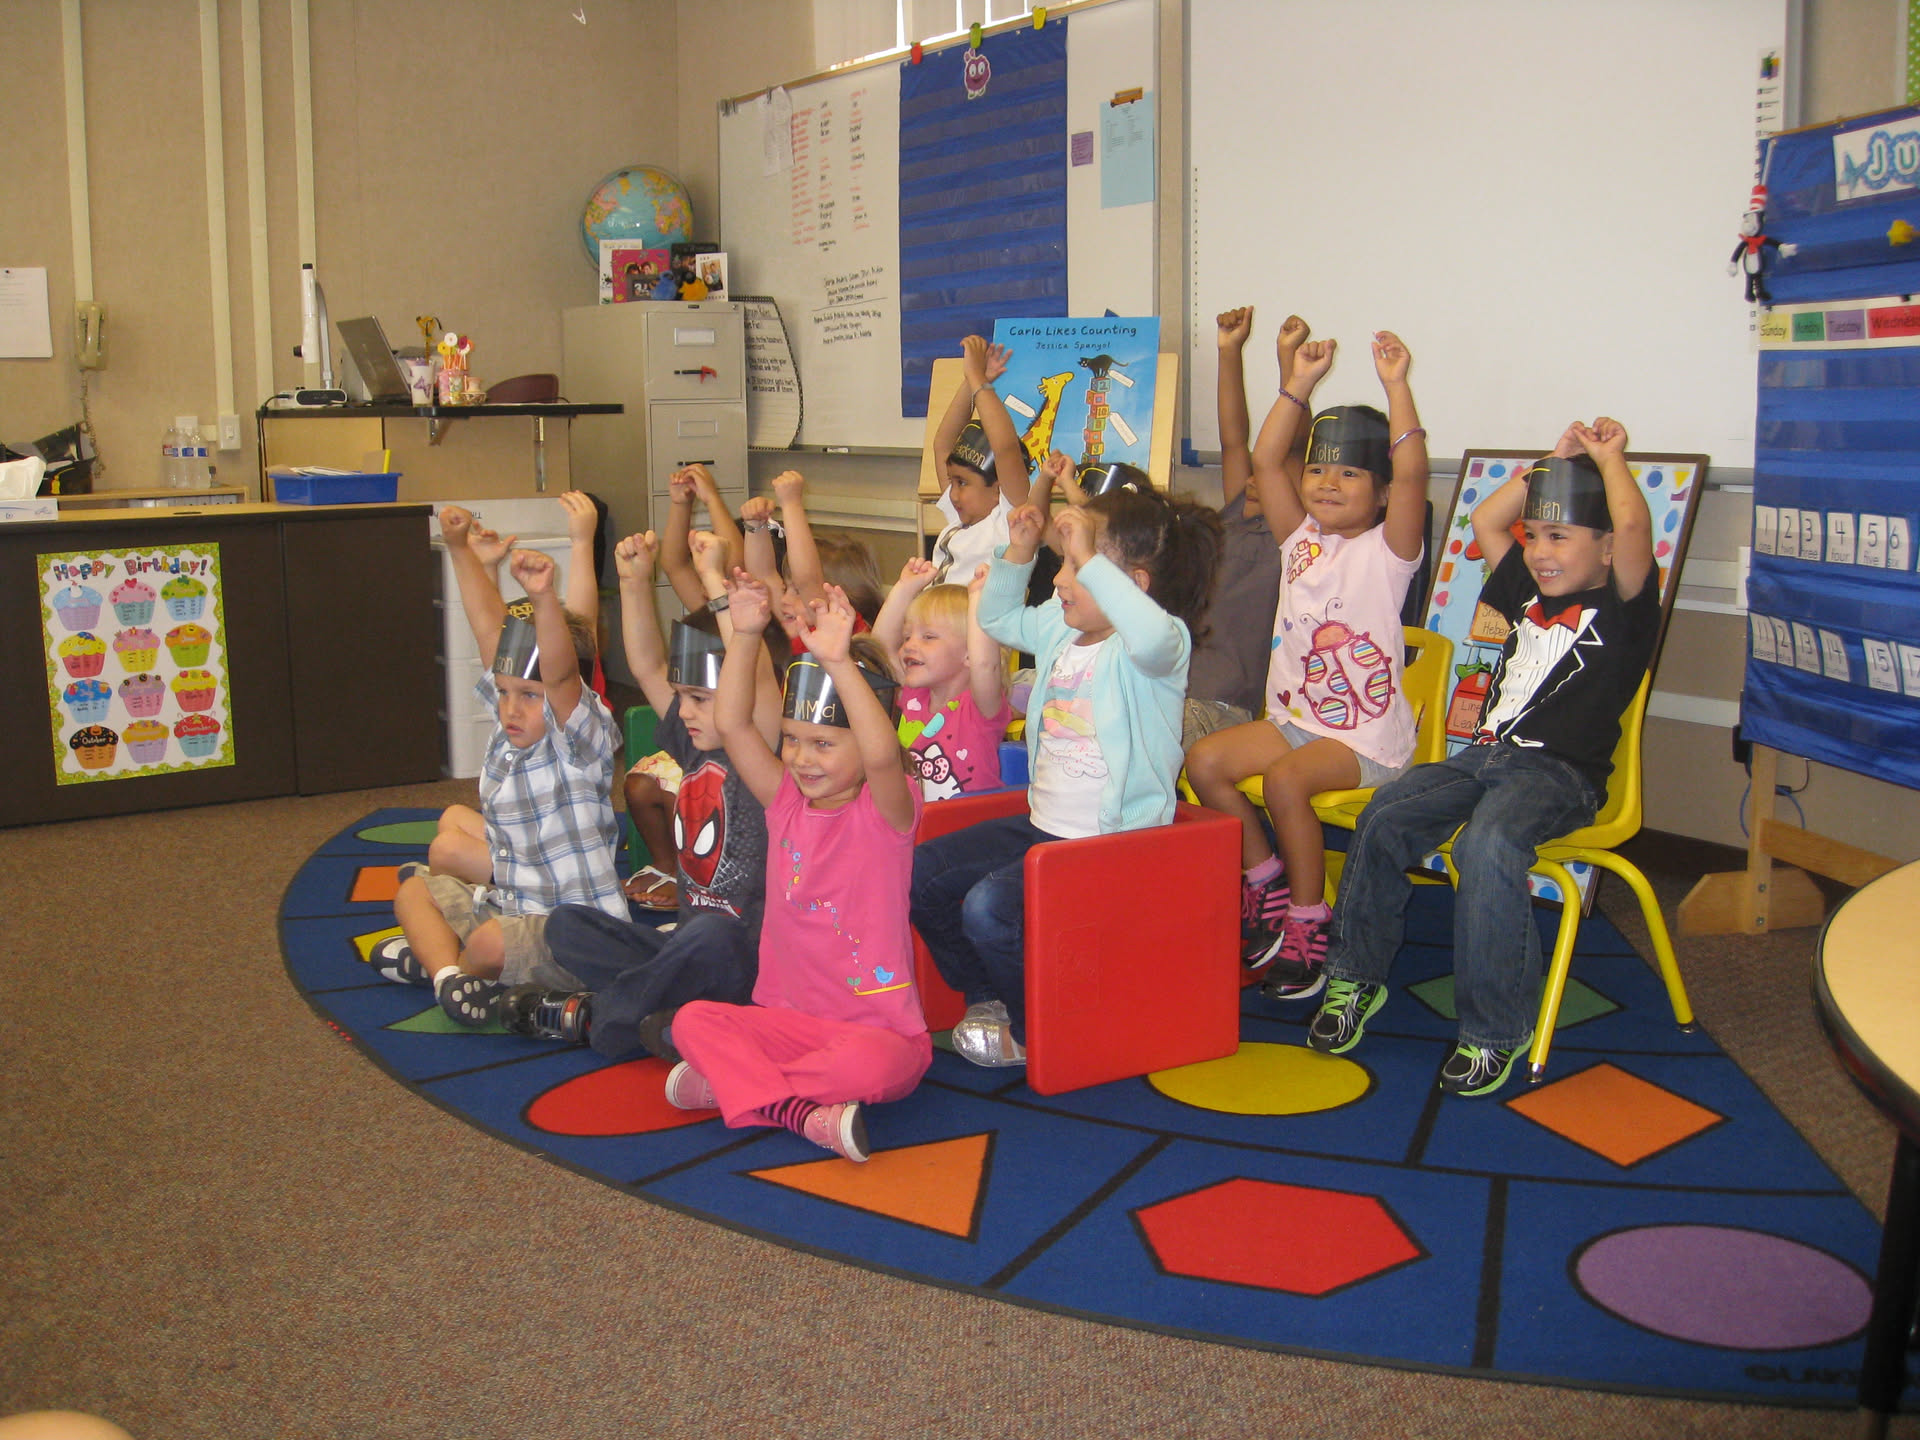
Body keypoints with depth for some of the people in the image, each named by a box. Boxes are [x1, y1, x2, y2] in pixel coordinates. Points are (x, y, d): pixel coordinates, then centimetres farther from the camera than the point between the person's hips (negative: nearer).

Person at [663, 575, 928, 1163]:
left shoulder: (885, 810, -9)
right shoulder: (786, 802, 6)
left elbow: (883, 755, -33)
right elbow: (732, 724, -4)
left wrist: (839, 662, -42)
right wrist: (746, 634, -15)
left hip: (877, 1027, -5)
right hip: (786, 1019, 5)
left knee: (873, 1064, -36)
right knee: (693, 1020, -16)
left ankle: (733, 1083, -17)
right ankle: (799, 1113, -29)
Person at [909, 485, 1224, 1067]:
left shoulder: (1164, 645, -17)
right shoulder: (1061, 627, 8)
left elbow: (1152, 636, -44)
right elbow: (998, 617, 27)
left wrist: (1088, 559, -39)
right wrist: (1019, 551, 10)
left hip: (1114, 839, -9)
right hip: (1042, 824, 9)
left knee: (989, 907, -27)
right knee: (921, 876, 5)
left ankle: (1036, 1031, 1)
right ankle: (989, 998, 22)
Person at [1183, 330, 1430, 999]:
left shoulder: (1386, 550, -6)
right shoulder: (1302, 539, 11)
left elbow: (1411, 474, -23)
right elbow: (1265, 460, 6)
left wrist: (1396, 387, -24)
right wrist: (1301, 382, 2)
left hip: (1367, 734, -7)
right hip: (1293, 717, 7)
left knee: (1286, 777, -32)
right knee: (1204, 759, -12)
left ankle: (1308, 924, -15)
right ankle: (1264, 881, 5)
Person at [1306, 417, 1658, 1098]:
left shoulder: (1622, 607, 0)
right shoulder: (1530, 593, 22)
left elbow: (1632, 526, -18)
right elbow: (1485, 521, 27)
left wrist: (1608, 459, -1)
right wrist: (1554, 463, 23)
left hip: (1560, 774, -7)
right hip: (1484, 754, 7)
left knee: (1486, 846, -36)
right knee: (1382, 819, -15)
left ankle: (1494, 1028, -25)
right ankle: (1356, 977, -2)